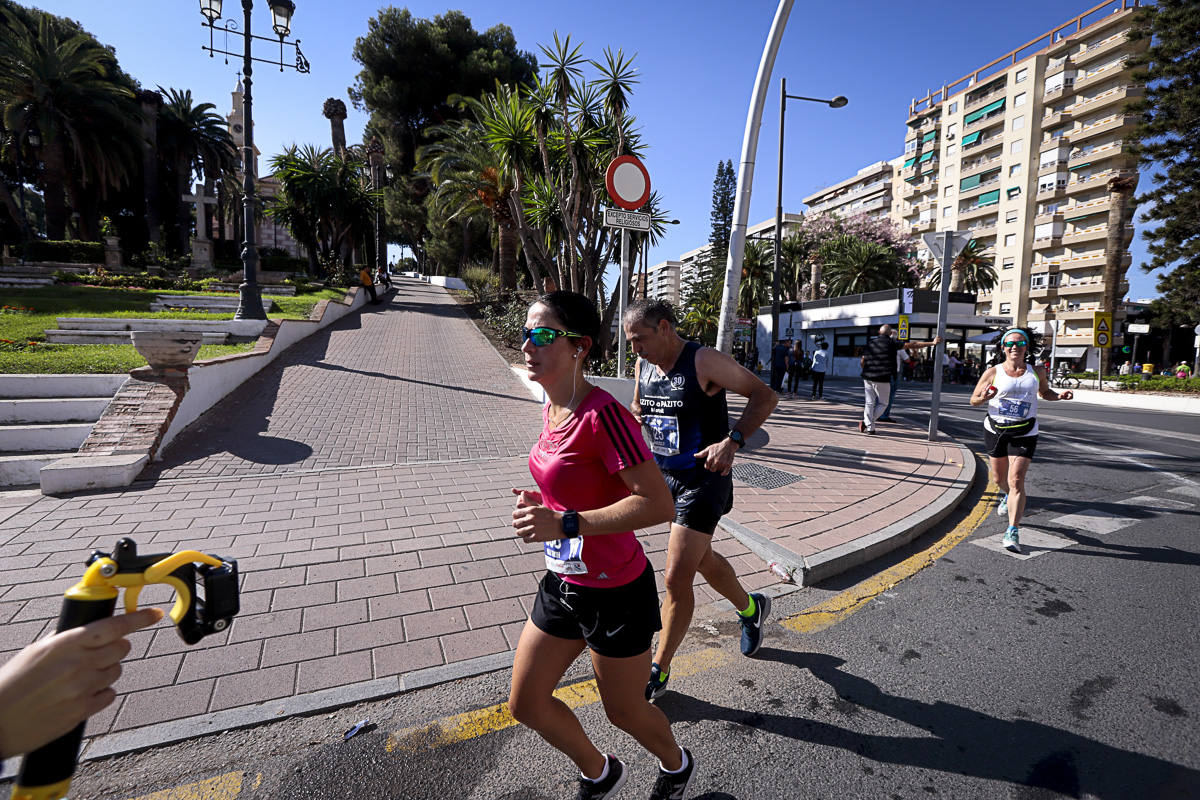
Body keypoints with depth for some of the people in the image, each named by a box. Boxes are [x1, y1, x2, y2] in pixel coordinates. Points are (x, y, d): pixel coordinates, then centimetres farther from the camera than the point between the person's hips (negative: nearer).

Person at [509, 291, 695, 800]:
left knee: (623, 713, 17)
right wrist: (543, 503, 0)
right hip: (563, 583, 8)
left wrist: (565, 524, -32)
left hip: (614, 594, -8)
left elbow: (658, 504, -30)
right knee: (525, 704, 18)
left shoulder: (602, 414, -26)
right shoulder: (552, 409, 1)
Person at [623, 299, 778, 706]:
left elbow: (765, 396, -15)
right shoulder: (643, 366, 2)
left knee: (677, 578, -4)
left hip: (703, 481, -7)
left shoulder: (705, 362, -19)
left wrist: (732, 441, -28)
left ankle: (659, 671, 16)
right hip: (665, 476, 8)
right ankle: (750, 608, 51)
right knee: (702, 559, 23)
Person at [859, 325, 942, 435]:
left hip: (868, 377, 4)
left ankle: (870, 427, 7)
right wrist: (932, 343, -1)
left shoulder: (870, 343, 9)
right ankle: (866, 422, -4)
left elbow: (862, 361, 9)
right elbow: (912, 345, -5)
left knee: (870, 403, 10)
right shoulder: (891, 343, -3)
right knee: (882, 403, 10)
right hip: (882, 379, -4)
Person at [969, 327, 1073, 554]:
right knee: (999, 478, 16)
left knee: (1016, 481, -11)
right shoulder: (993, 372, -3)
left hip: (1024, 433, 0)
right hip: (995, 430, 1)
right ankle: (1008, 497, 52)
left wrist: (1059, 396, 2)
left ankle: (1013, 531, -8)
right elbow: (973, 399, 1)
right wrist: (984, 398, -21)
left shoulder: (1037, 372, 4)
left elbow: (1044, 392, 23)